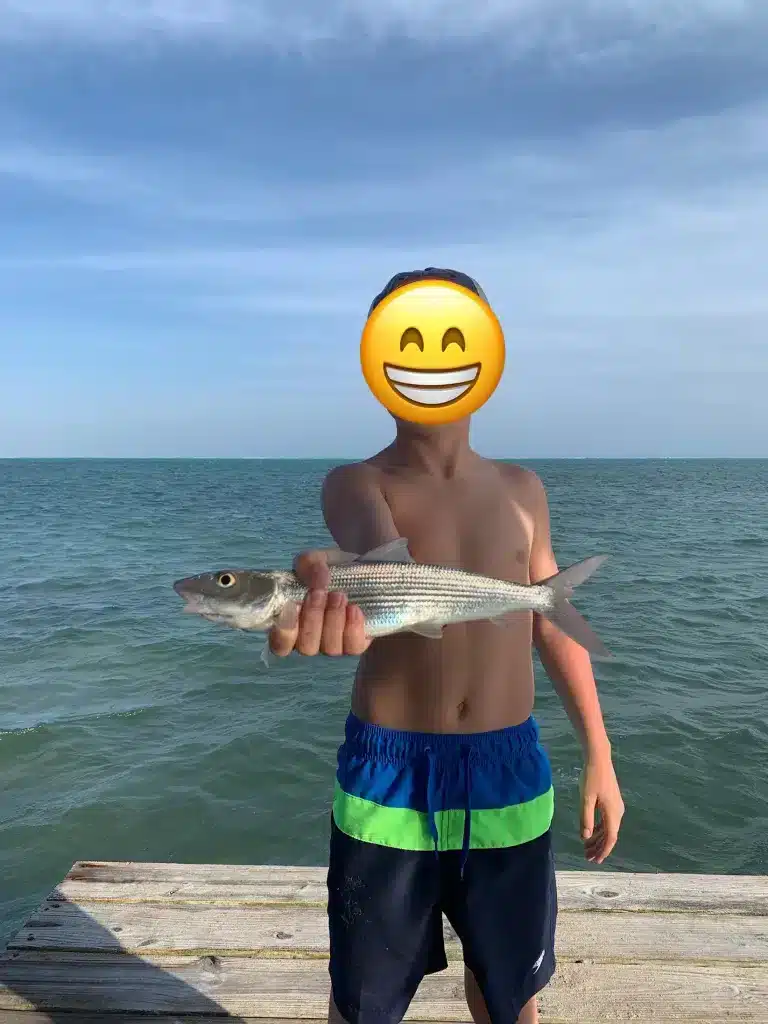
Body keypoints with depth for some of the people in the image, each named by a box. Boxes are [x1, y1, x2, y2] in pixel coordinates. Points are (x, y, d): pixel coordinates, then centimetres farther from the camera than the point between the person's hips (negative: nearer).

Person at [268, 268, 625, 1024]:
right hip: (391, 775, -2)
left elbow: (553, 622, 10)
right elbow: (381, 557, -30)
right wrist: (337, 592, -54)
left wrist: (598, 755, 10)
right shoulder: (355, 482, -7)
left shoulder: (521, 490, 4)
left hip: (510, 769, 3)